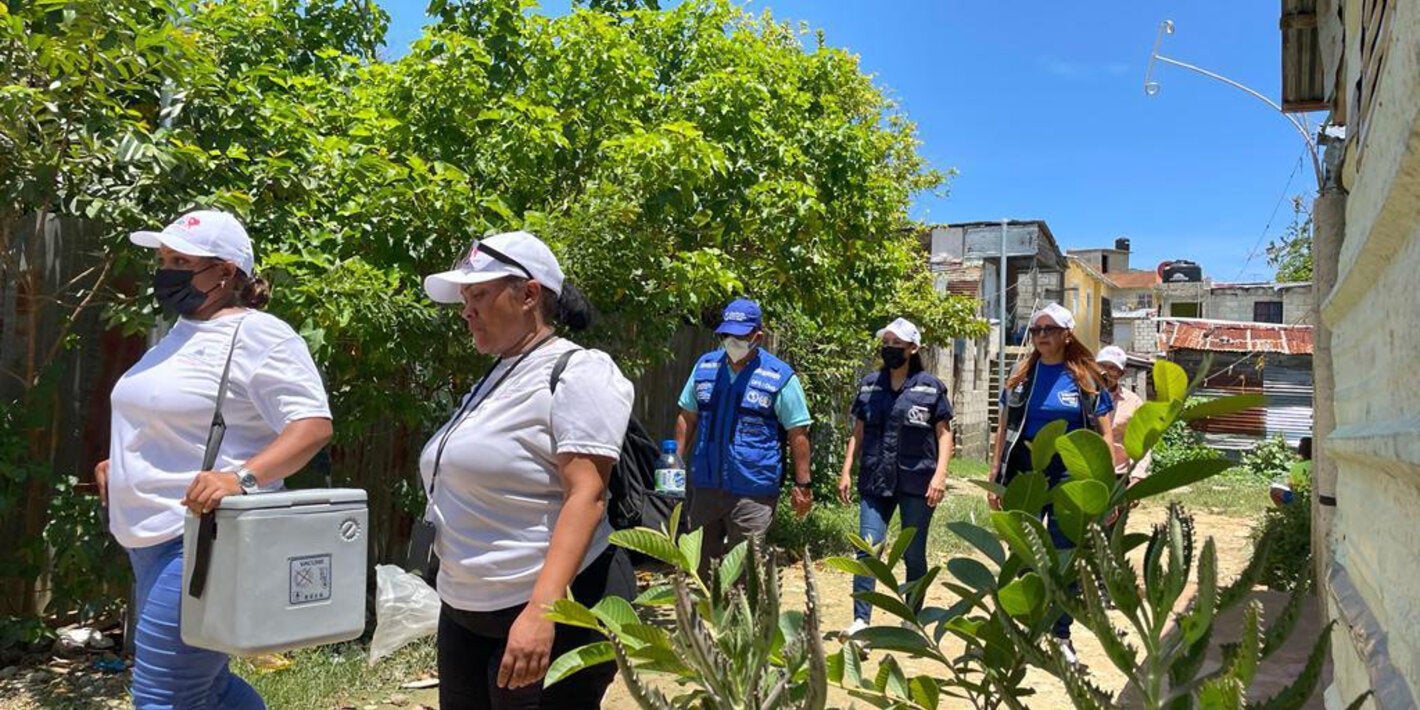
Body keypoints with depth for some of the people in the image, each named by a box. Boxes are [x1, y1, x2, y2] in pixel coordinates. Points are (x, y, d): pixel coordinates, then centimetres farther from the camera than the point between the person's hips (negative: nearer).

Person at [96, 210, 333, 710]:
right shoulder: (181, 330, 15)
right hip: (154, 540, 10)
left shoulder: (258, 335, -14)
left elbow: (313, 423, -23)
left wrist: (243, 476, -35)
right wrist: (122, 464, 16)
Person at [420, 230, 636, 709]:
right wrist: (456, 595, 21)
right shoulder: (496, 379, 14)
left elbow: (586, 497, -22)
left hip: (553, 613, -8)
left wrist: (540, 611, -29)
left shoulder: (577, 372, -12)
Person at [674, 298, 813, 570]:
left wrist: (802, 485, -6)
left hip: (753, 492, -5)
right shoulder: (705, 366, 6)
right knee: (702, 562, 16)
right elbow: (687, 418, 13)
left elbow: (798, 435, -5)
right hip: (705, 484, 5)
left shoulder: (780, 377, -7)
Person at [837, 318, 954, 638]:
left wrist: (940, 474, -9)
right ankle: (861, 619, -1)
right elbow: (858, 433, 13)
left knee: (913, 554, 8)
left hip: (916, 482, -2)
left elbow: (944, 433, 1)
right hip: (875, 480, 2)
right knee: (867, 549, -6)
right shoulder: (869, 385, 9)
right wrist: (846, 471, 7)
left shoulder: (930, 386, 0)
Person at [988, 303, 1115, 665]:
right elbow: (1004, 429, 9)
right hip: (1025, 474, 2)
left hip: (1070, 476, -2)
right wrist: (995, 478, 5)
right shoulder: (1021, 377, 6)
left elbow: (1105, 434, 1)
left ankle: (1061, 635, 21)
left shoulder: (1086, 378, 1)